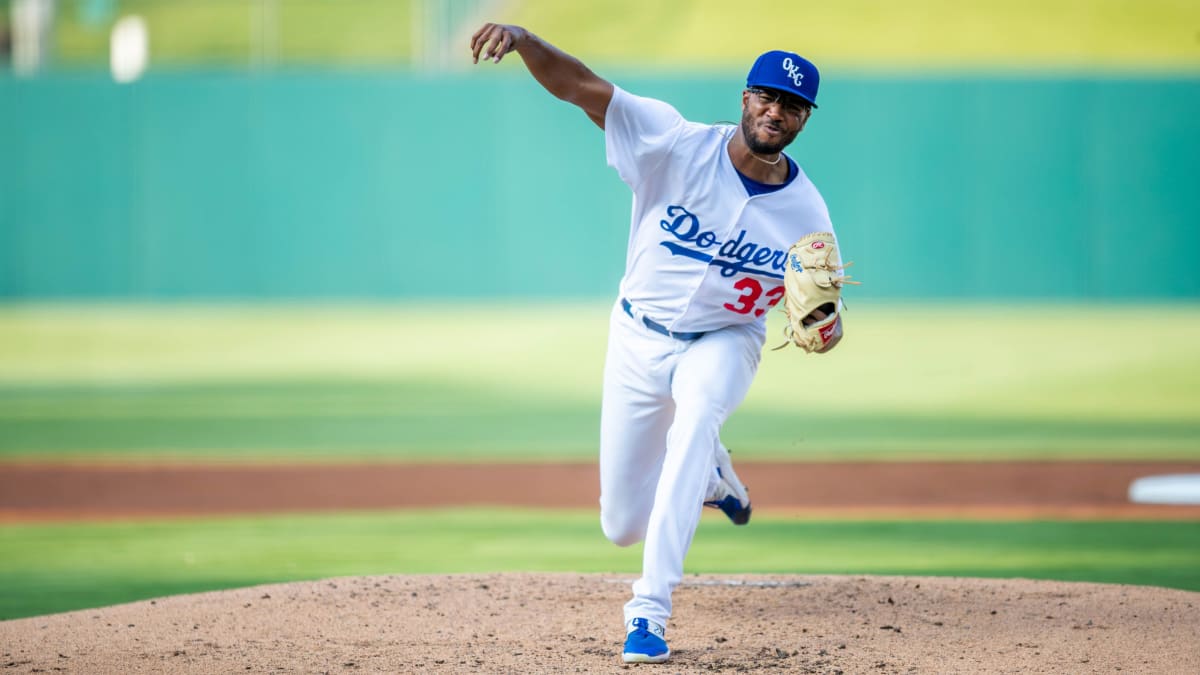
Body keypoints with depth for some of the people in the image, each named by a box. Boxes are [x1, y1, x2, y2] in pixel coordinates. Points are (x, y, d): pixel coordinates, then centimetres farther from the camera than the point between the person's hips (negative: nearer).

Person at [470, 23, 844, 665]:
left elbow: (816, 308, 0)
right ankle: (709, 471, 42)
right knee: (622, 525, 5)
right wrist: (522, 39, -44)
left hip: (723, 342, -1)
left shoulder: (806, 214, -12)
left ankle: (649, 613, -38)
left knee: (694, 424, -37)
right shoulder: (678, 144, -18)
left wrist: (824, 328, -26)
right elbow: (580, 85, -25)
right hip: (639, 339, 1)